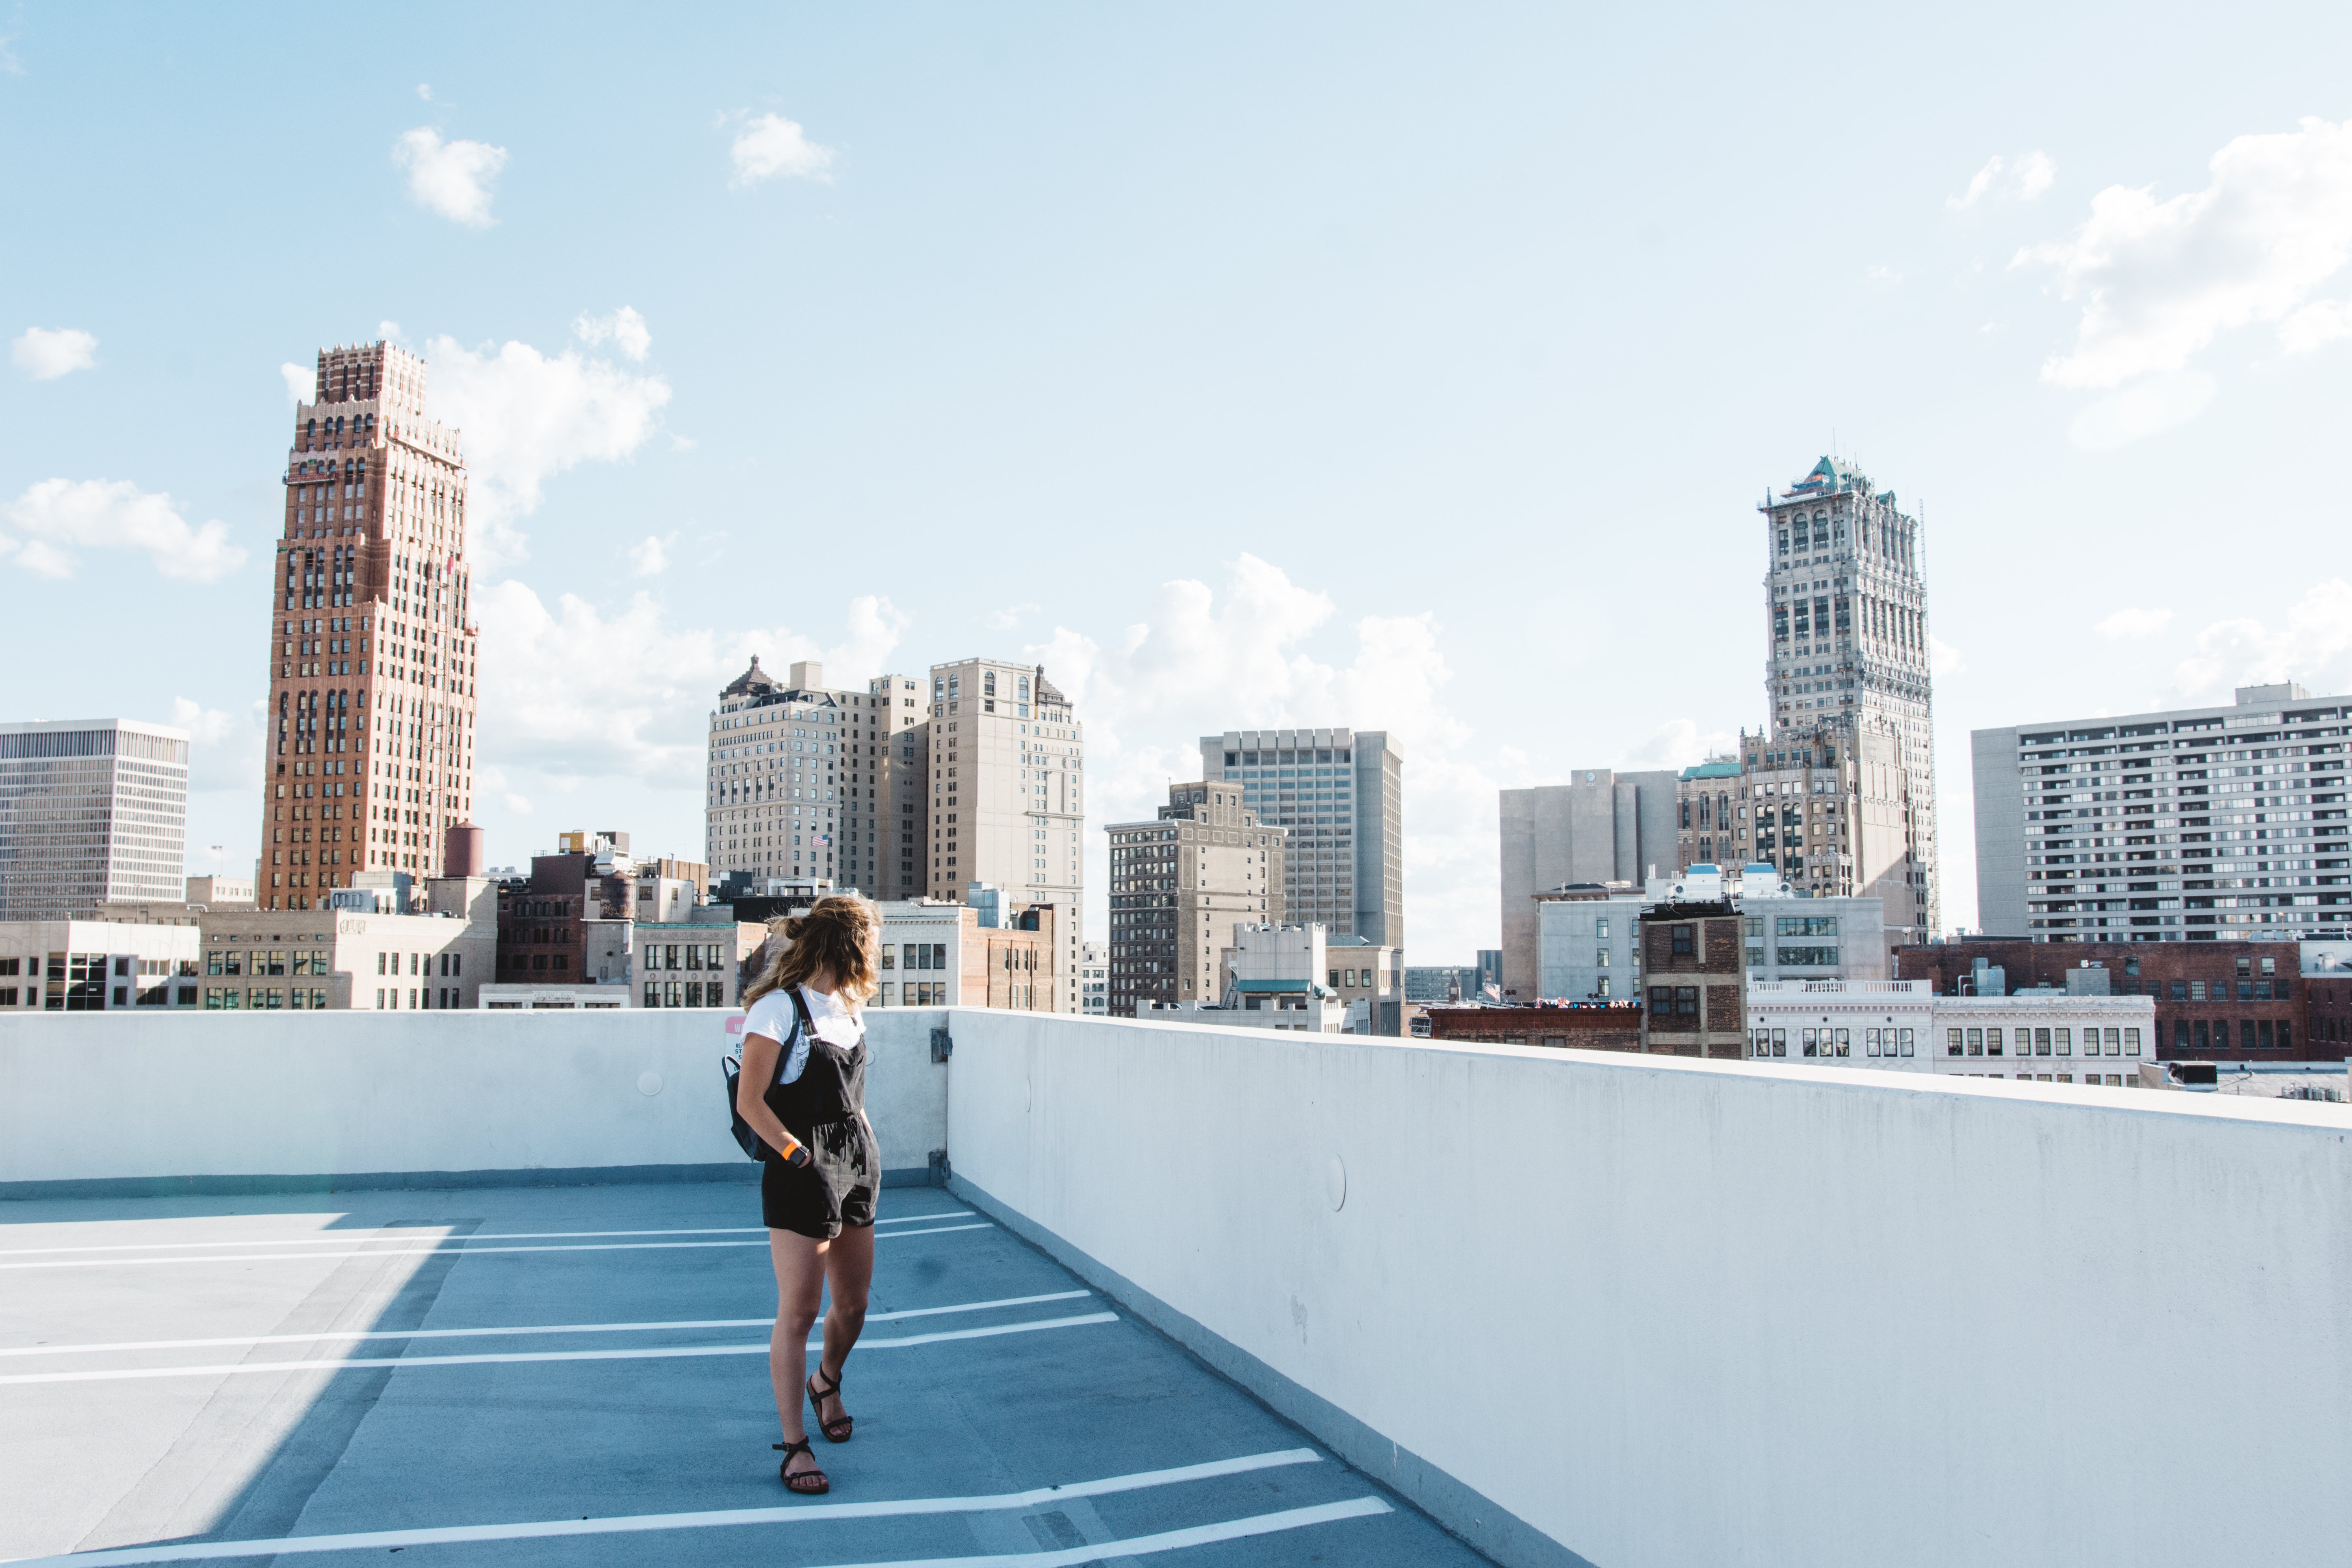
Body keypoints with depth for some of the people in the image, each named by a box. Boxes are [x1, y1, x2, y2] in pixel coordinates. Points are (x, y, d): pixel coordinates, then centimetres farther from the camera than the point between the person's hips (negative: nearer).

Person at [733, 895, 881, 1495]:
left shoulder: (847, 1007, 12)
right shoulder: (779, 1008, -11)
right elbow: (750, 1102, -13)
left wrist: (867, 1152, 10)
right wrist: (800, 1156, -16)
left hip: (856, 1169, 7)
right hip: (800, 1176, -7)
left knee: (853, 1305, 14)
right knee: (799, 1311, -5)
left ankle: (827, 1383, 43)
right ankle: (794, 1446, 6)